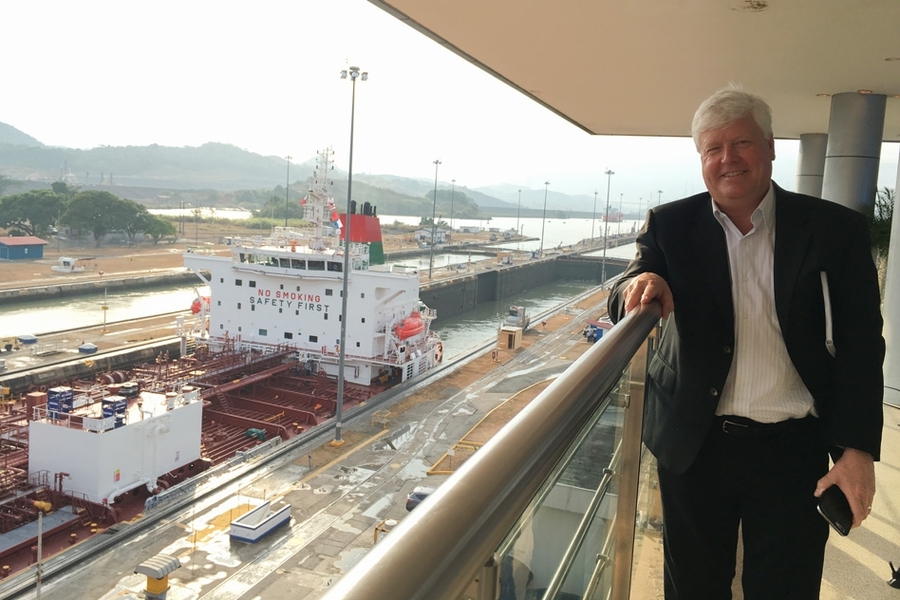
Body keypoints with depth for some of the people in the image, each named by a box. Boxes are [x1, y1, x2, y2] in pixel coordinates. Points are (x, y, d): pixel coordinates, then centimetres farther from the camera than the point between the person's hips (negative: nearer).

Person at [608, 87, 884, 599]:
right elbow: (624, 304, -8)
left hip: (793, 448, 0)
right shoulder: (671, 225, -1)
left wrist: (858, 449, -7)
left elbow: (860, 346, -1)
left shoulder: (836, 230, -3)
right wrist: (640, 285, -32)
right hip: (694, 442, 1)